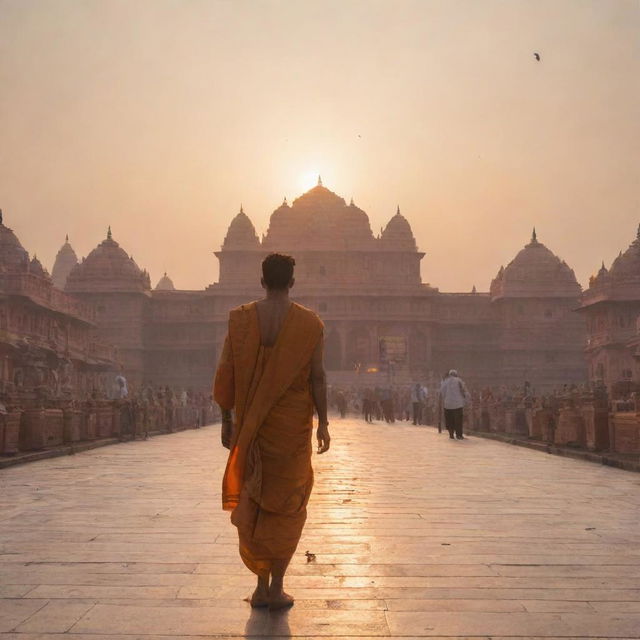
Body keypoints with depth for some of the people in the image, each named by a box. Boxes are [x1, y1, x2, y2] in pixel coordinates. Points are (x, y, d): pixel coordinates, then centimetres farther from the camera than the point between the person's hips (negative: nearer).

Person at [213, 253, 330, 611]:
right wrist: (323, 423, 1)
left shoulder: (240, 319, 0)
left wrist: (227, 421, 6)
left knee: (253, 502, 13)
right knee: (286, 504, 8)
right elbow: (317, 377, -6)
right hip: (293, 426, -1)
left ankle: (261, 586, 17)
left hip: (251, 428, 2)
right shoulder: (309, 323, -4)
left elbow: (226, 374, -1)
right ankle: (277, 588, 8)